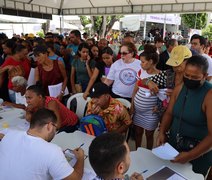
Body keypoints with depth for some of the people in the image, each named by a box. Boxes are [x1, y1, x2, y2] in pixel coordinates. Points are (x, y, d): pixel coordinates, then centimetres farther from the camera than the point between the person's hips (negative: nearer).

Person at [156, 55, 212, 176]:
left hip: (198, 154, -5)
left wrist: (190, 156, -28)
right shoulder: (179, 88, -3)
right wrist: (162, 133, -9)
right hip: (173, 146, 5)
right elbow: (169, 113, 6)